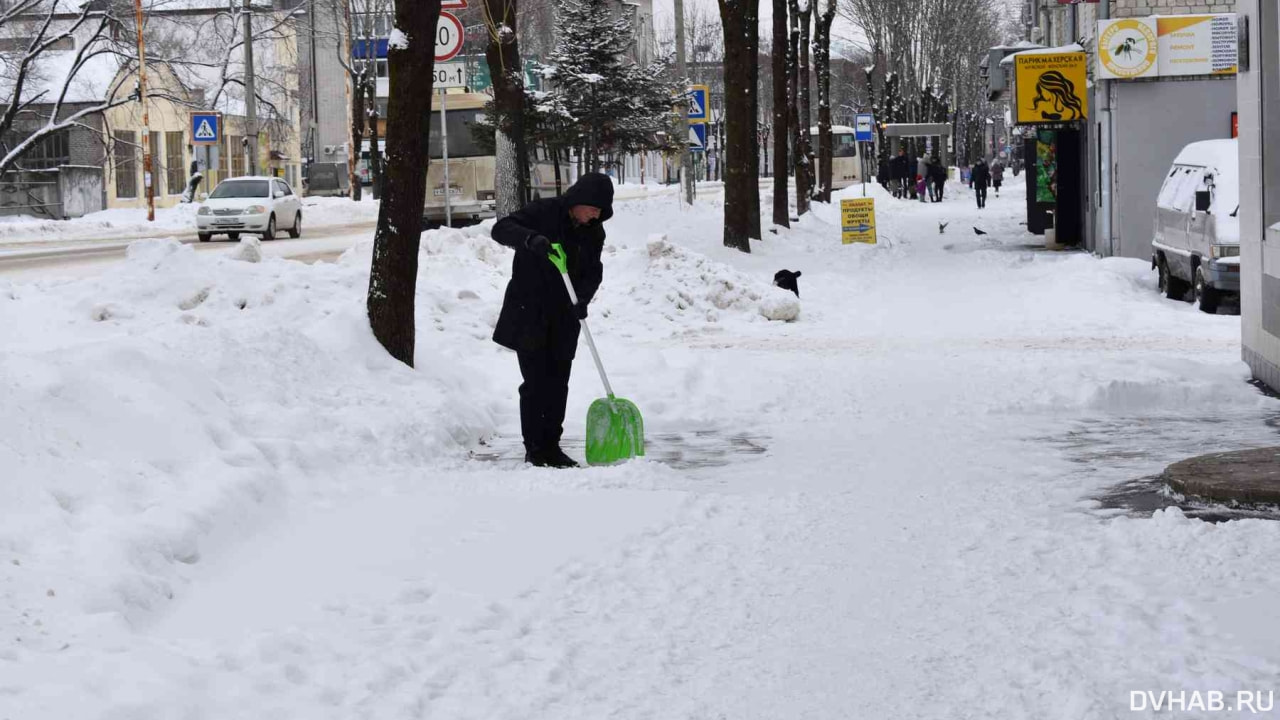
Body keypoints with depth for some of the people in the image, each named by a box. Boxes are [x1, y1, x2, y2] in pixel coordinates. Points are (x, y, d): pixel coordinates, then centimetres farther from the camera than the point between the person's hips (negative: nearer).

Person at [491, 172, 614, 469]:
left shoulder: (593, 232, 4)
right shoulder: (543, 212, -12)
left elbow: (593, 272, 4)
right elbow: (502, 228, -20)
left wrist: (583, 298, -17)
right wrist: (531, 238, -40)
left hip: (562, 317, 5)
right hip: (528, 313, -5)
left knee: (558, 383, 7)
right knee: (536, 382, -6)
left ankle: (551, 447, 15)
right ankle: (534, 449, 0)